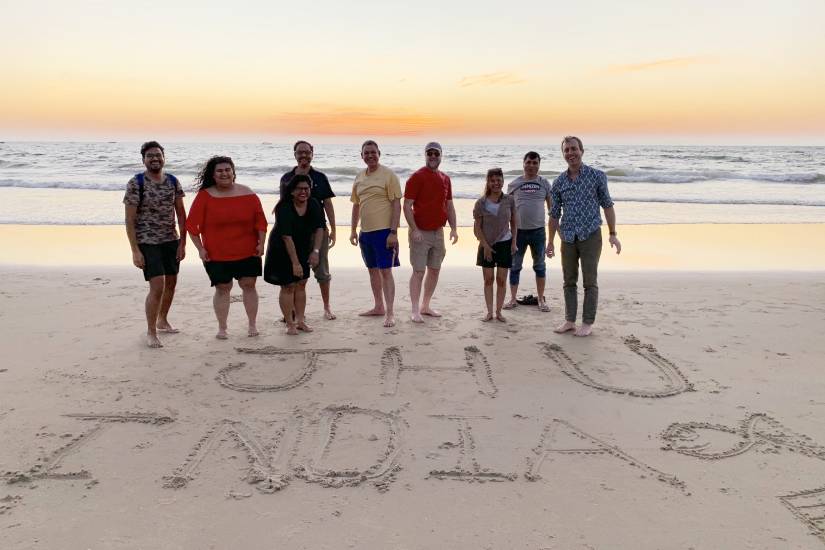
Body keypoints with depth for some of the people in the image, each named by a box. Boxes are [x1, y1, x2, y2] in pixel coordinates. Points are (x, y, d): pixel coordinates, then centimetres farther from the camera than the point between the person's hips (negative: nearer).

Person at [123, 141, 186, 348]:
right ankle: (151, 332, 4)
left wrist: (182, 243, 0)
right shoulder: (136, 183, -10)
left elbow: (181, 213, 6)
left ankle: (162, 321, 37)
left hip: (171, 241, 5)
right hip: (147, 243, -5)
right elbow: (129, 220, -10)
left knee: (171, 283, 15)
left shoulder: (173, 181, 3)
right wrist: (135, 251, -15)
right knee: (157, 286, -12)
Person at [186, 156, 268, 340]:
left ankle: (252, 325, 18)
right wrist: (200, 248, -5)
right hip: (217, 254, -1)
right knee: (222, 288, 3)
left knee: (249, 285, 4)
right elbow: (192, 224, -2)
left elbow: (260, 220, 5)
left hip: (247, 252, 1)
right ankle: (222, 328, 16)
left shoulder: (247, 194, 0)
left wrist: (261, 243, -1)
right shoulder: (205, 196, -4)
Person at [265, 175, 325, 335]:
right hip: (282, 251, -5)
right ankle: (290, 324, 8)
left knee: (301, 284, 9)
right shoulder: (284, 208, -25)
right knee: (288, 286, -2)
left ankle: (300, 320, 18)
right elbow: (286, 237, -28)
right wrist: (295, 263, -29)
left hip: (303, 250, 5)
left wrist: (315, 251, -19)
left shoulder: (314, 205, -7)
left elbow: (319, 229, -6)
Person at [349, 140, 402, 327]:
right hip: (365, 231, 7)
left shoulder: (388, 175, -8)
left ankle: (389, 313, -2)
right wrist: (353, 230, 16)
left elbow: (396, 205, -12)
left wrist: (393, 232, -18)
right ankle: (379, 307, 28)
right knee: (373, 270, 15)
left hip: (383, 231, -7)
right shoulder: (359, 177, 11)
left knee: (385, 271, -7)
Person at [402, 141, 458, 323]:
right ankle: (415, 311, 1)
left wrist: (453, 228, 6)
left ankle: (425, 306, 24)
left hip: (438, 232, 7)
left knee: (434, 270, 11)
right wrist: (414, 230, -20)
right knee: (419, 272, -5)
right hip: (420, 233, -6)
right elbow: (407, 206, -13)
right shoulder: (417, 177, -9)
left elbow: (449, 206, 16)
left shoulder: (445, 179, 11)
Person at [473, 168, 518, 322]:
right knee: (488, 279, 5)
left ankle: (499, 311, 14)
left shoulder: (509, 201, 0)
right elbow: (477, 228, -3)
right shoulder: (481, 203, -5)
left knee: (501, 279, 4)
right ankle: (489, 312, 13)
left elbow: (514, 223, 8)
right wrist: (485, 245, -9)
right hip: (487, 245, -1)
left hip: (505, 243, 1)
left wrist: (514, 242, 2)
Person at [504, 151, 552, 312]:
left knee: (540, 266, 10)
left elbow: (551, 206, 8)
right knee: (515, 266, 6)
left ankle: (541, 299, 20)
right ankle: (513, 299, 16)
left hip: (538, 231, 0)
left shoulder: (544, 183, 3)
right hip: (518, 231, 0)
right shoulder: (514, 184, 1)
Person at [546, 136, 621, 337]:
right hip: (568, 238, 3)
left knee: (590, 282, 0)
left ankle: (588, 323, 9)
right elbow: (554, 214, 11)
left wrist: (613, 234, -5)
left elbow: (607, 205, 1)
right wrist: (551, 241, 10)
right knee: (569, 281, 9)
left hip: (590, 235, -3)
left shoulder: (597, 176, -2)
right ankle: (569, 321, 18)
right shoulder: (559, 182, 5)